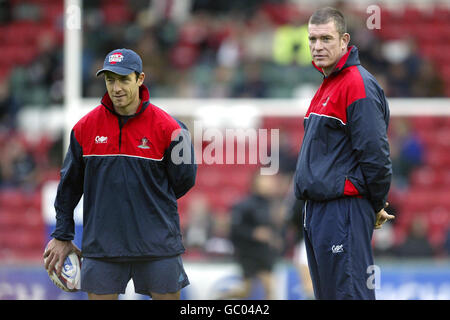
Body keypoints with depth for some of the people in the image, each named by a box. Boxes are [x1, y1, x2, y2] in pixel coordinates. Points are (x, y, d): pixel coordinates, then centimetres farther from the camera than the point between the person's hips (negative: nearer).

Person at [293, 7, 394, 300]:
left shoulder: (358, 85, -14)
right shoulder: (327, 85, 18)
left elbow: (375, 152, -18)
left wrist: (377, 205, -9)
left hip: (344, 210, -10)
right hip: (316, 208, 10)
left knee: (348, 294, -11)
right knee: (326, 295, 12)